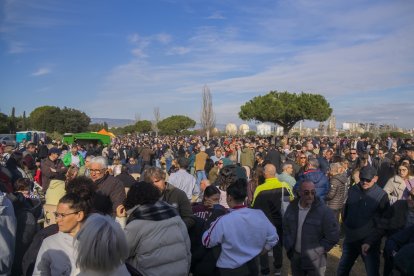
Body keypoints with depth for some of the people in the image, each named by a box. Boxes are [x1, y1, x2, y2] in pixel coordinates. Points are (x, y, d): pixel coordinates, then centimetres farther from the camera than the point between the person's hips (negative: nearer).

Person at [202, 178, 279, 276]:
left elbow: (207, 241, -10)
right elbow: (273, 237, 0)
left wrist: (212, 226, 6)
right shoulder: (259, 215, -11)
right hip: (252, 266, 4)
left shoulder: (223, 221, -24)